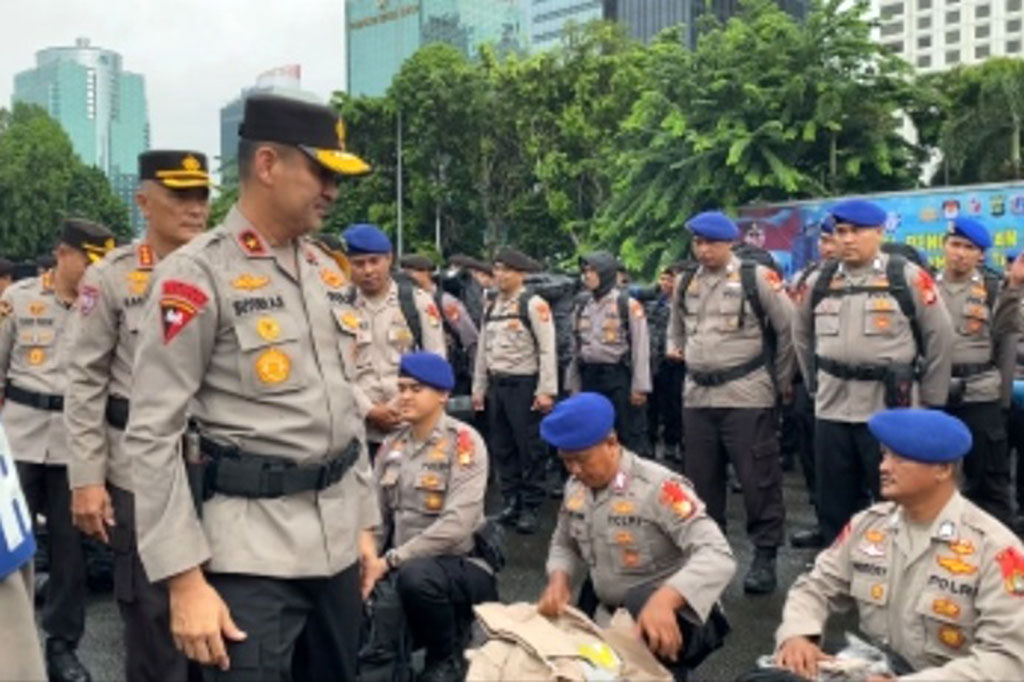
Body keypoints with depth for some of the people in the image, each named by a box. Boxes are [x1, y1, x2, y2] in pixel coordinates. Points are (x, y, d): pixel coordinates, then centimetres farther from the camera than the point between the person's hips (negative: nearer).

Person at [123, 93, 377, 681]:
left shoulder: (326, 271, 10)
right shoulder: (197, 274, -12)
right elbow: (152, 434, -14)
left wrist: (364, 520, 14)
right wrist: (185, 580, -16)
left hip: (336, 536, 7)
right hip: (251, 545, -7)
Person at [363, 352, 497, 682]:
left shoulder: (464, 442, -12)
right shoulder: (391, 444, 7)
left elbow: (456, 525, -22)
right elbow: (378, 515, 5)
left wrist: (391, 560, -23)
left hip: (462, 564, -5)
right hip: (408, 566, 6)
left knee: (415, 575, -36)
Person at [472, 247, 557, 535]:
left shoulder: (533, 304, -9)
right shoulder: (491, 308, 13)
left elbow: (547, 350, -12)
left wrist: (546, 391, -16)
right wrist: (479, 389, 15)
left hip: (524, 385, -7)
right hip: (496, 385, 7)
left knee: (530, 449, 1)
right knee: (502, 448, 11)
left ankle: (530, 508, 11)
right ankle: (511, 503, 22)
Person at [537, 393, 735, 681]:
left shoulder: (658, 487, -23)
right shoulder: (575, 487, 0)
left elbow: (718, 556, -31)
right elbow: (564, 544, 16)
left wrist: (664, 599, -48)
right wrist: (559, 579, -8)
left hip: (665, 617, -7)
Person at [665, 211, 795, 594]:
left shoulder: (757, 278, -7)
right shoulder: (686, 283, 11)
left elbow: (788, 328, -2)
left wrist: (781, 381, 3)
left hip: (746, 395, -5)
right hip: (697, 394, 6)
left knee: (758, 478, -2)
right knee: (701, 478, 12)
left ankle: (765, 556, 9)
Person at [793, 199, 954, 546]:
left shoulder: (908, 278, -5)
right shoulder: (819, 281, 7)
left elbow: (941, 338, -1)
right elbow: (802, 335, 21)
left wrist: (931, 400, 1)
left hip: (890, 410, -4)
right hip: (831, 409, 4)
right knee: (834, 501, 13)